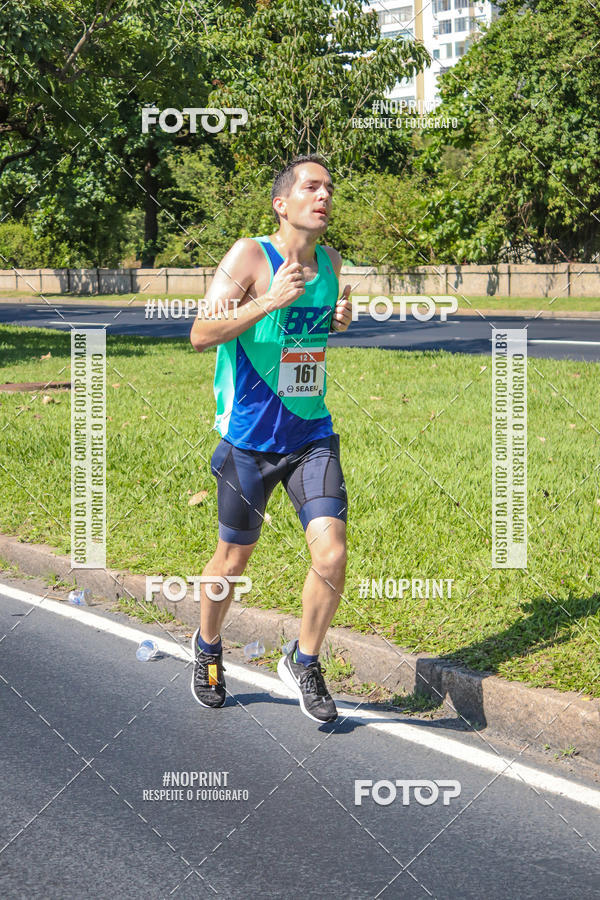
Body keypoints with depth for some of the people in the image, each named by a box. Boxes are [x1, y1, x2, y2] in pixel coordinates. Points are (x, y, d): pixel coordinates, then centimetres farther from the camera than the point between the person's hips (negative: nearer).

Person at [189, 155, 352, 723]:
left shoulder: (330, 261, 6)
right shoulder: (249, 255, -12)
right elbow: (200, 335, -20)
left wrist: (339, 322, 3)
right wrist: (270, 301, -31)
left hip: (311, 436, 4)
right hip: (249, 439, -4)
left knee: (331, 554, -9)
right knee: (233, 558, 11)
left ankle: (302, 663, 13)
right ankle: (208, 648, 39)